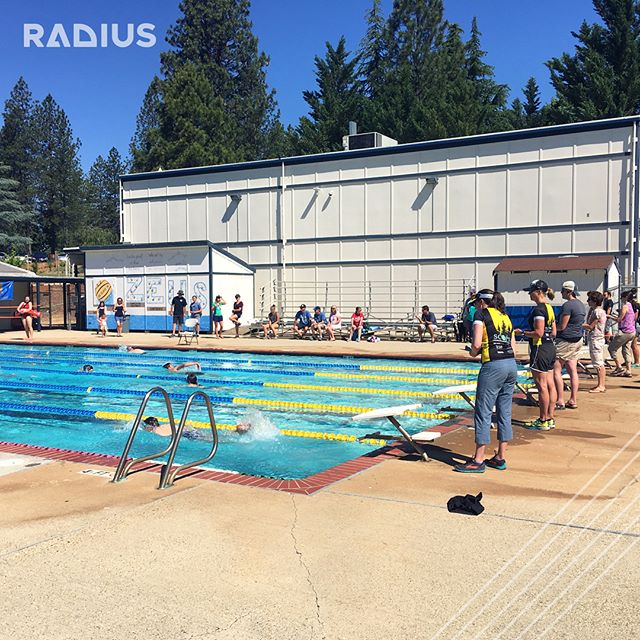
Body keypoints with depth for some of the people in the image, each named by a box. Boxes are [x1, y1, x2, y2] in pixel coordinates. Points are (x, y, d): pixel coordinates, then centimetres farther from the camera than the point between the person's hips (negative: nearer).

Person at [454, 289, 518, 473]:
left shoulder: (481, 314, 1)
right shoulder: (505, 317, 20)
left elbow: (477, 343, -10)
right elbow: (513, 348, 18)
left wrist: (472, 353, 10)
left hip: (493, 366, -7)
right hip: (512, 365, 8)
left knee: (483, 413, -2)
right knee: (504, 413, 12)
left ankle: (478, 461, 1)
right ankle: (500, 458, 18)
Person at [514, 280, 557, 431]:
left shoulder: (538, 309, -16)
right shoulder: (549, 308, 13)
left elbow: (538, 333, -23)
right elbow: (553, 332, 16)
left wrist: (522, 332, -11)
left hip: (540, 349, -10)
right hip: (550, 348, 10)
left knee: (542, 386, -4)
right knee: (550, 385, 11)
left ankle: (543, 421, 2)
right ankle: (550, 418, 16)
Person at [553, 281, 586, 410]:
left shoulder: (567, 305, -17)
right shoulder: (581, 305, 13)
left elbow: (561, 326, -18)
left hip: (566, 341, -9)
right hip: (578, 340, 10)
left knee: (556, 370, -4)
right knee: (572, 370, 10)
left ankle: (560, 401, -5)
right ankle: (573, 400, 12)